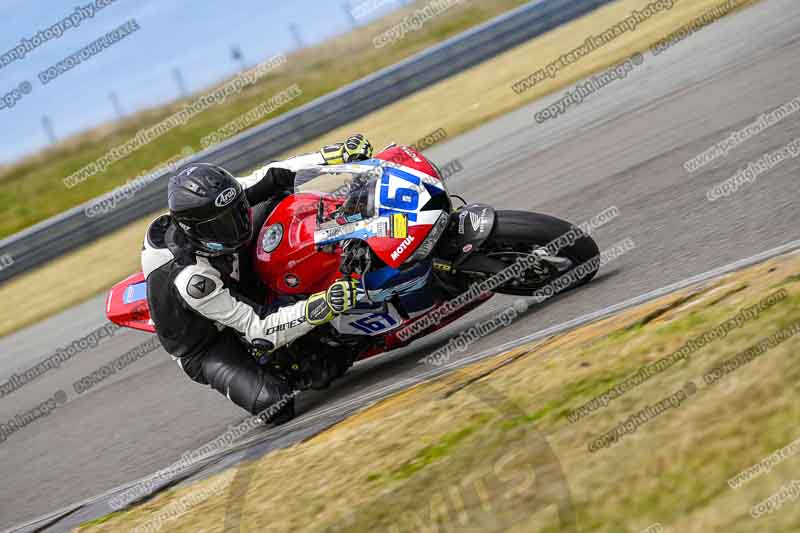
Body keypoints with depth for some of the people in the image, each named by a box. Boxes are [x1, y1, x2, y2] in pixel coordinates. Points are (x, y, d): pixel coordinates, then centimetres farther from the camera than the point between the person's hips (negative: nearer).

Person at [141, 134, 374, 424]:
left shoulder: (214, 204, -22)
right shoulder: (191, 279, -40)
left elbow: (272, 176, -8)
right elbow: (259, 329, -39)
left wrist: (338, 154, -16)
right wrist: (323, 307, -50)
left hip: (245, 291, 7)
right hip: (205, 348, -7)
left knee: (283, 194, -1)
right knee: (275, 404, -32)